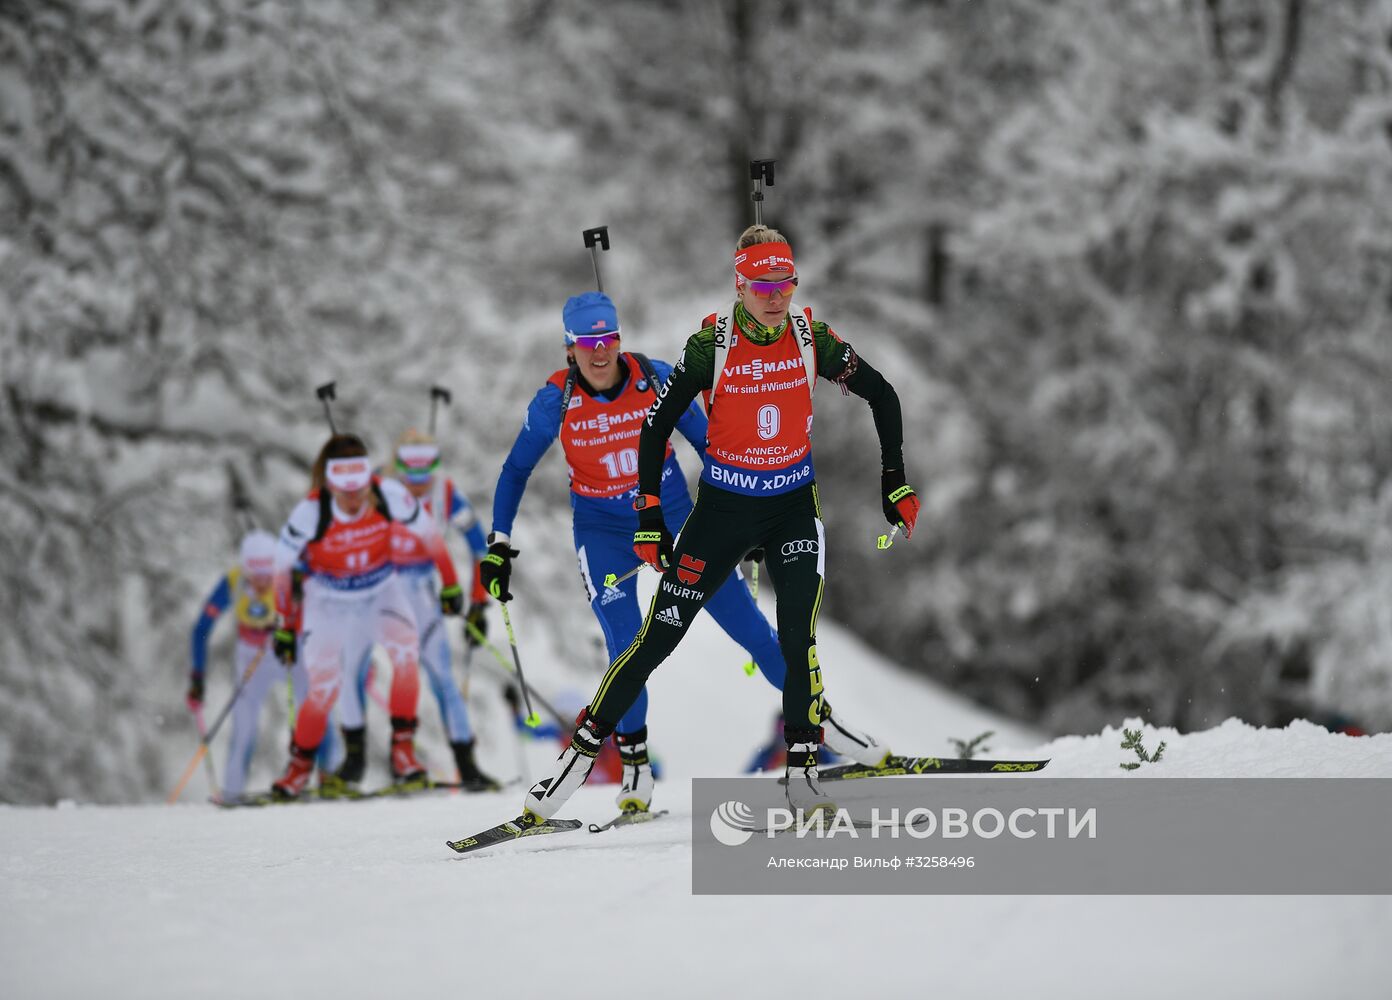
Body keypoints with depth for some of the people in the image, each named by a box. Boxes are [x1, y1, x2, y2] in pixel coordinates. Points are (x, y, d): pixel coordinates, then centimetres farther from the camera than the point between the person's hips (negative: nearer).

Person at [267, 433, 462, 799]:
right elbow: (282, 564, -14)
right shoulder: (310, 512, -30)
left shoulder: (389, 495, -26)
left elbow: (427, 532, -8)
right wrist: (284, 625, -7)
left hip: (381, 591, 1)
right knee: (324, 688, -12)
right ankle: (299, 767, 13)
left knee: (405, 651, -27)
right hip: (328, 600, -1)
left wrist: (450, 584, 1)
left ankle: (403, 749, -17)